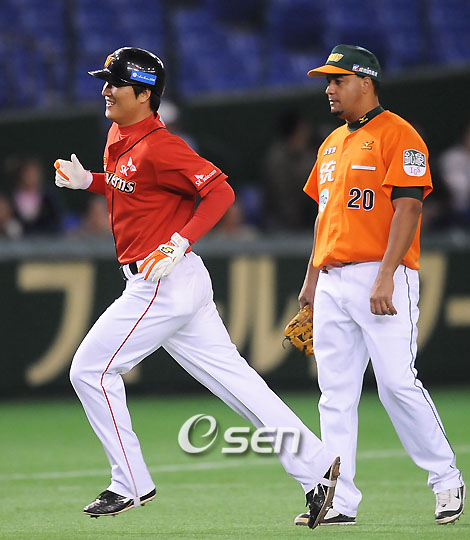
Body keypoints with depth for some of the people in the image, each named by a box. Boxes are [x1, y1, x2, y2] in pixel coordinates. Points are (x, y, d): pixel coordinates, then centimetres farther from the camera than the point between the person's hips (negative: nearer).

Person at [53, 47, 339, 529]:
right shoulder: (118, 137, 12)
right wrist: (88, 181, 13)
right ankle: (317, 467, 5)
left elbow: (220, 191, -21)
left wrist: (179, 244, -27)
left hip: (162, 285, -10)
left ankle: (131, 486, 6)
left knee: (90, 371, -2)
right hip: (154, 286, 10)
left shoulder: (159, 147, -17)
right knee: (231, 378, 7)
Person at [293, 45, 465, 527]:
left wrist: (386, 277, -21)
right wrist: (311, 280, 19)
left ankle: (446, 479, 3)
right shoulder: (332, 144, 20)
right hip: (332, 283, 8)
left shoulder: (397, 135, -6)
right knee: (335, 393, 3)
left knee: (397, 383, -12)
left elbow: (407, 208, -14)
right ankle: (340, 501, 3)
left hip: (382, 277, -8)